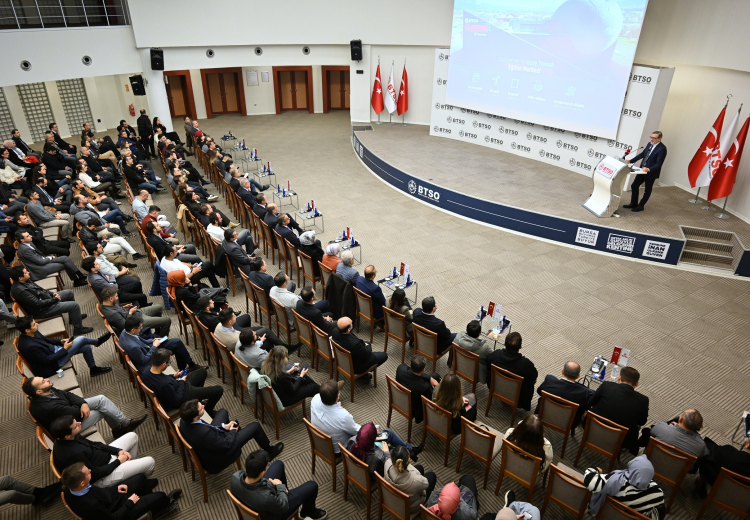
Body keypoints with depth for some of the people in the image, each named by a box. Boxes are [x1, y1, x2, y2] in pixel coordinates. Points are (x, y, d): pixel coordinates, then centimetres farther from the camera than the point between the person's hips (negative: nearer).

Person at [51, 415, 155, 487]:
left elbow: (92, 444, 4)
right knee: (149, 462, -8)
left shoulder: (71, 436, -12)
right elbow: (95, 474, -25)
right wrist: (118, 461, -12)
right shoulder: (73, 454, -37)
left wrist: (118, 451, -2)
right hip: (101, 478, -9)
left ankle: (133, 465, 32)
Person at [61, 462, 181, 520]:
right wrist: (130, 502, -13)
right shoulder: (91, 505, -43)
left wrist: (115, 489, 1)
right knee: (159, 496, 0)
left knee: (140, 477, 17)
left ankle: (147, 498, 46)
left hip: (110, 496, 7)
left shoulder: (70, 488, -21)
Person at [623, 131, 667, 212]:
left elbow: (659, 164, -21)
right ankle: (633, 203, 26)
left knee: (647, 190, 10)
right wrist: (630, 161, 1)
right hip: (643, 170, 7)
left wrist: (649, 169, -32)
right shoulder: (650, 144, 2)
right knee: (634, 186, 10)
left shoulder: (662, 149, -19)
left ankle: (640, 206, 22)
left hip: (651, 173, -7)